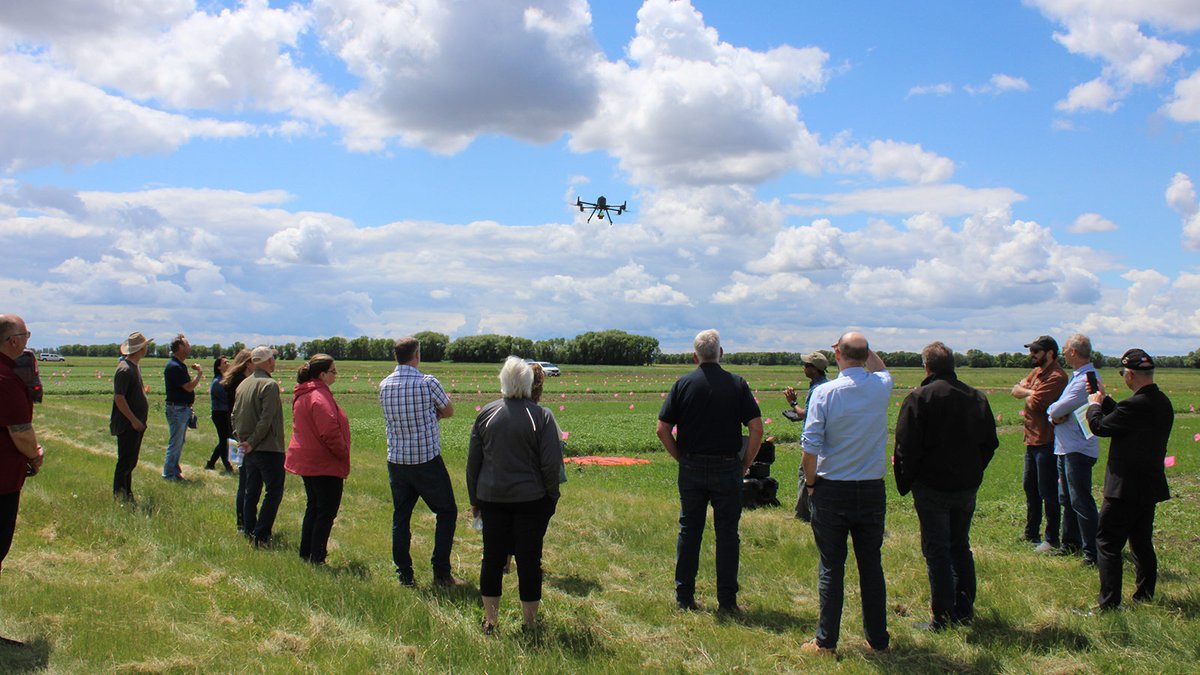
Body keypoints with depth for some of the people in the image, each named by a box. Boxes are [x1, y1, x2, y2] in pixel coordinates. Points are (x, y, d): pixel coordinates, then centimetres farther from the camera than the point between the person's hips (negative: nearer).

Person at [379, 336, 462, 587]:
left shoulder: (384, 385, 1)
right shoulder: (428, 383, -13)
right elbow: (449, 411, 2)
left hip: (396, 461, 5)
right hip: (427, 460, -4)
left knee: (400, 517, 13)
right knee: (446, 512, 10)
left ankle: (404, 576, 14)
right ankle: (441, 573, 7)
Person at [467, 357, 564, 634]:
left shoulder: (486, 414, 0)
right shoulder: (542, 416, -10)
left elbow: (472, 462, 6)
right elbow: (551, 464, -11)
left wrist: (474, 499, 15)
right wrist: (551, 498, 3)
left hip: (491, 497, 3)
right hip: (530, 498, -3)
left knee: (492, 558, 12)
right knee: (529, 560, 7)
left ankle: (490, 621, 21)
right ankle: (530, 622, 17)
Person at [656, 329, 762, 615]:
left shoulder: (683, 384, -1)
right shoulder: (737, 384, -3)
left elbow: (662, 429, -3)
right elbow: (757, 428, -8)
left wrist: (681, 458, 8)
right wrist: (746, 463, 3)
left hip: (691, 469, 1)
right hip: (727, 468, -1)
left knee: (689, 532, 10)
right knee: (727, 534, 6)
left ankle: (684, 597, 15)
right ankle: (727, 601, 9)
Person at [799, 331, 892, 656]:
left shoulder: (825, 392, -11)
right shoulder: (881, 387, -2)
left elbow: (810, 447, -13)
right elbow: (882, 368, 26)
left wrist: (811, 483, 0)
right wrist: (863, 350, 18)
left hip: (832, 491, -2)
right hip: (872, 490, 3)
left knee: (831, 567, 5)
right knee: (871, 565, 12)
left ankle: (826, 642, 11)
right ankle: (878, 638, 20)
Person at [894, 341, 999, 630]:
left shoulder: (920, 398, -13)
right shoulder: (978, 397, 6)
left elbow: (906, 445, -14)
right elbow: (990, 443, 12)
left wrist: (905, 481, -3)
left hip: (932, 485, -6)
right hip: (967, 486, 6)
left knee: (936, 551, 0)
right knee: (960, 546, 17)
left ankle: (943, 617, 2)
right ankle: (965, 610, 22)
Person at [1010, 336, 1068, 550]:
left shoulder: (1056, 377, -19)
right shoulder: (1037, 371, 12)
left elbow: (1033, 403, -24)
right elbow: (1016, 390, 7)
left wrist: (1027, 395, -3)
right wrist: (1030, 392, -12)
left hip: (1047, 442, -10)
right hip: (1032, 440, 10)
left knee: (1048, 492, -2)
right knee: (1030, 487, 19)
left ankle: (1052, 540, 7)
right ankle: (1031, 533, 31)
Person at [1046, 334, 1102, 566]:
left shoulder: (1087, 379, -18)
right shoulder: (1076, 376, 15)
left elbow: (1058, 409, -21)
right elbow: (1053, 410, 14)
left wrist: (1053, 411, 1)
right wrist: (1055, 414, -8)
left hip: (1078, 449, -10)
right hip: (1066, 447, 10)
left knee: (1080, 501, -9)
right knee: (1067, 498, 19)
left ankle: (1093, 552, -5)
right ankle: (1071, 542, 30)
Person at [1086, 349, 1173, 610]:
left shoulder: (1136, 405, -24)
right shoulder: (1162, 402, 6)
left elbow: (1099, 427, -13)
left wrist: (1094, 405, 4)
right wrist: (1104, 400, 18)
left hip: (1126, 489, -9)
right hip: (1150, 487, 9)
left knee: (1107, 543, -2)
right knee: (1142, 543, 18)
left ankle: (1109, 603, -3)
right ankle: (1145, 596, 26)